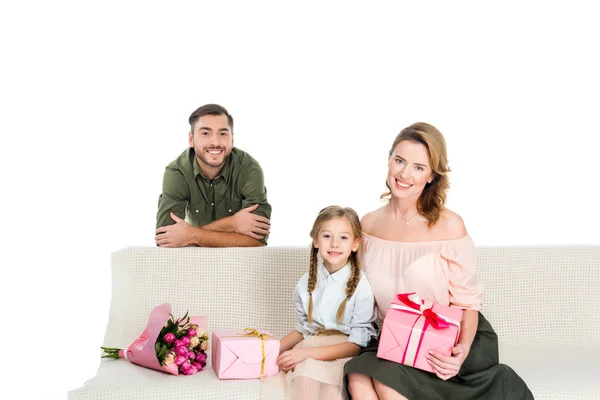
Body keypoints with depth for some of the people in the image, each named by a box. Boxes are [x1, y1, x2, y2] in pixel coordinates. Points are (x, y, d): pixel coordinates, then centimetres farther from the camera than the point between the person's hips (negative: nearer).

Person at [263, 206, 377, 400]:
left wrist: (308, 353, -19)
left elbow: (357, 344, -11)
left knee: (308, 367, -34)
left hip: (342, 355, -4)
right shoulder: (306, 283, 6)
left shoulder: (361, 286, -9)